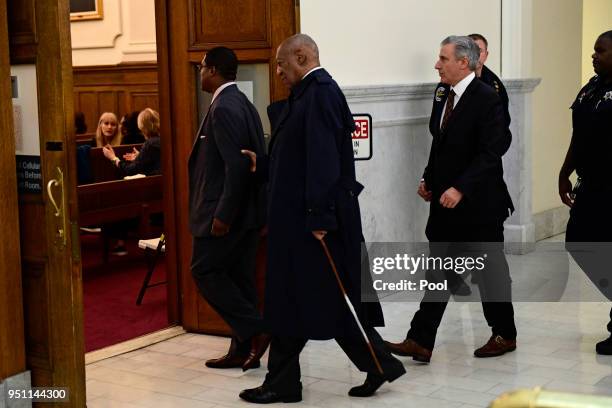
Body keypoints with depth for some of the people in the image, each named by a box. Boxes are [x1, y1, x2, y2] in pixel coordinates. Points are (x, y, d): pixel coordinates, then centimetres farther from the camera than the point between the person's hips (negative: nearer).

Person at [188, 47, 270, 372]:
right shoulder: (242, 103, 14)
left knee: (205, 271, 0)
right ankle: (243, 350, 17)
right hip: (246, 210, 10)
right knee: (238, 276, 12)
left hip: (227, 211, -10)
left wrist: (222, 215, -22)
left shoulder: (224, 108, -17)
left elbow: (236, 165, -24)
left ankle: (254, 328, -3)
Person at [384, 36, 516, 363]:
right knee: (439, 273, 7)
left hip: (478, 202, -7)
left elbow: (491, 153, -20)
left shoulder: (486, 98, -16)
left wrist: (460, 189, -26)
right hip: (446, 201, 7)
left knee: (491, 269, 9)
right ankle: (420, 342, 8)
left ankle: (504, 335, 27)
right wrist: (428, 180, 10)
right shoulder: (442, 93, 8)